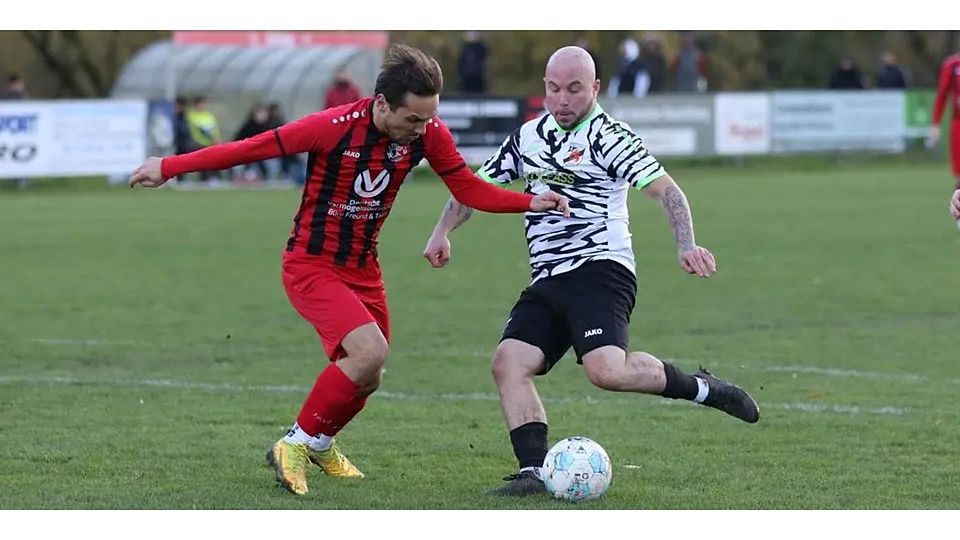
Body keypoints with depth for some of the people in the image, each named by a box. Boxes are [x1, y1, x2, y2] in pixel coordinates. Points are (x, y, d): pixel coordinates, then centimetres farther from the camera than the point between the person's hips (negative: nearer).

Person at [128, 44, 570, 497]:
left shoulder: (428, 134, -10)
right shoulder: (335, 126, -25)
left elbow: (468, 189, 4)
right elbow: (252, 148, -18)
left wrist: (531, 202, -10)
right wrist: (168, 167, -15)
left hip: (363, 269, 6)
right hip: (311, 266, -6)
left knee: (365, 380, 12)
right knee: (369, 352, -25)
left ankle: (321, 445, 44)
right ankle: (294, 445, -7)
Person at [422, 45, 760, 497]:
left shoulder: (608, 136, -3)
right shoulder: (528, 137, 17)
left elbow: (666, 190, -11)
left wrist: (686, 246, -27)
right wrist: (442, 233, 11)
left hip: (600, 270, -7)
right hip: (546, 282, 7)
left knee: (606, 370, -27)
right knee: (509, 363, -15)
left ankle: (703, 389, -5)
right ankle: (534, 471, -17)